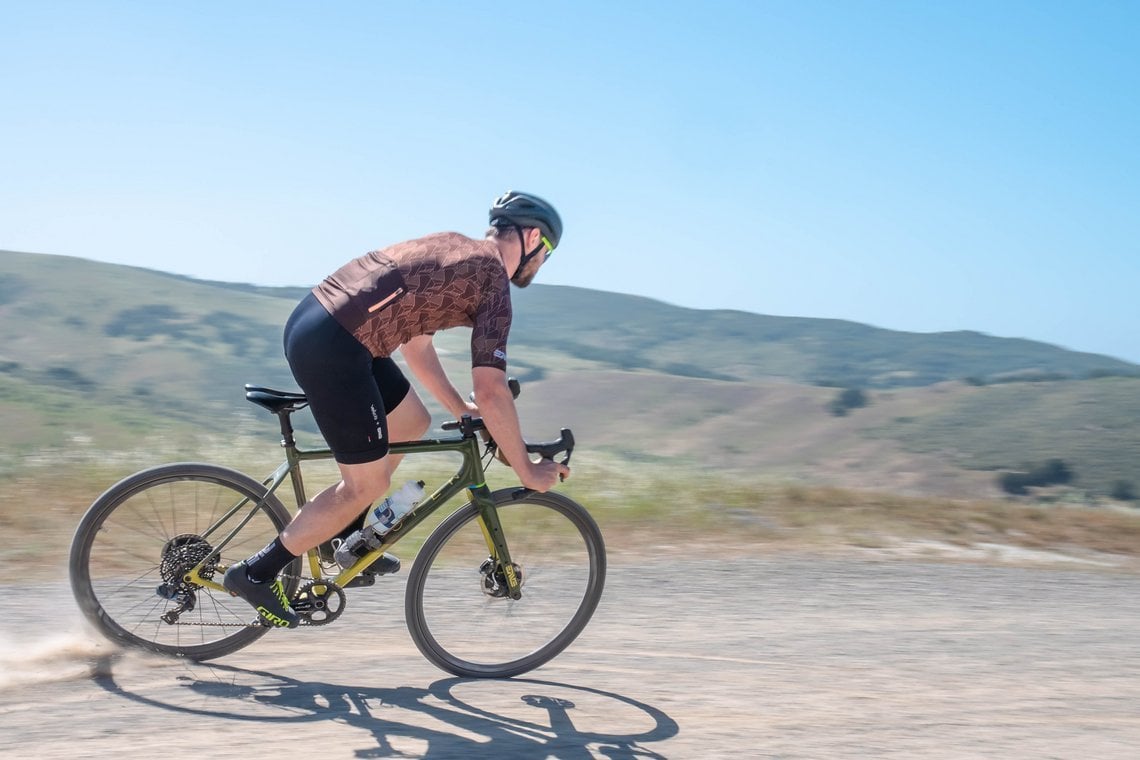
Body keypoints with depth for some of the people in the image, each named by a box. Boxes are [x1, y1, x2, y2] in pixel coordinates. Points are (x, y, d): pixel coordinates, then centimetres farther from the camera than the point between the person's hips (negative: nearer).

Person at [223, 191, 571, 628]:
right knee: (368, 485, 2)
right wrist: (527, 470, -2)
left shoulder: (454, 251, 20)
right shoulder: (493, 280, -5)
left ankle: (342, 539, 30)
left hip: (310, 318, 10)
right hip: (332, 348, -10)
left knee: (411, 424, 23)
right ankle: (256, 573, 10)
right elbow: (491, 391, -11)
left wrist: (460, 408, 32)